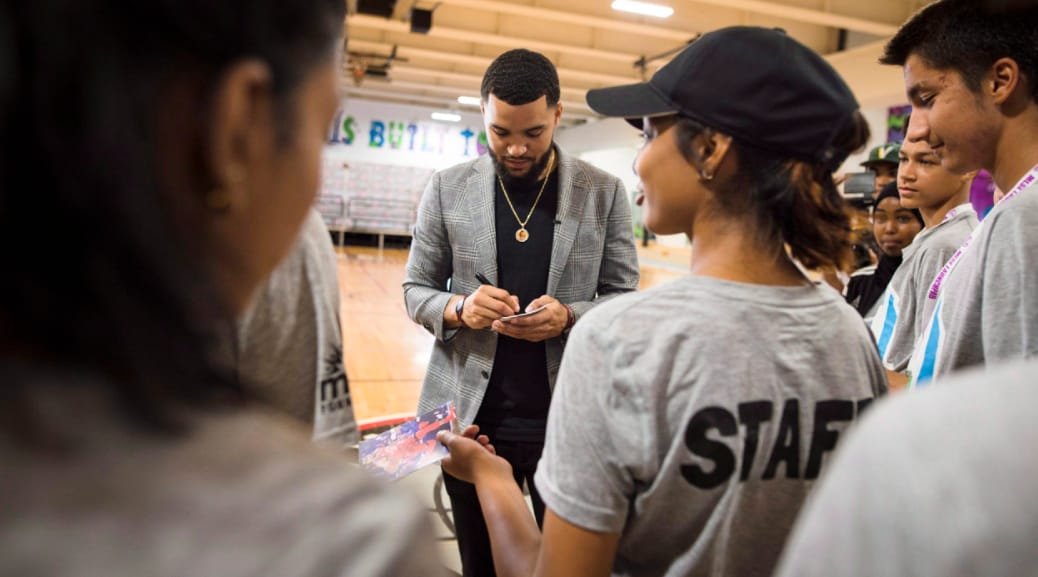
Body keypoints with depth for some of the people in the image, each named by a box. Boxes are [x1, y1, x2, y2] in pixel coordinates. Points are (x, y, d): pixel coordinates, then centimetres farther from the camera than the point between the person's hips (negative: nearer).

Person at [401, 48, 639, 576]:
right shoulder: (447, 188, 1)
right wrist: (459, 308, -16)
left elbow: (624, 298, 1)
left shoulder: (604, 192, -1)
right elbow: (415, 290, 6)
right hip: (470, 417, 1)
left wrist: (568, 316, -20)